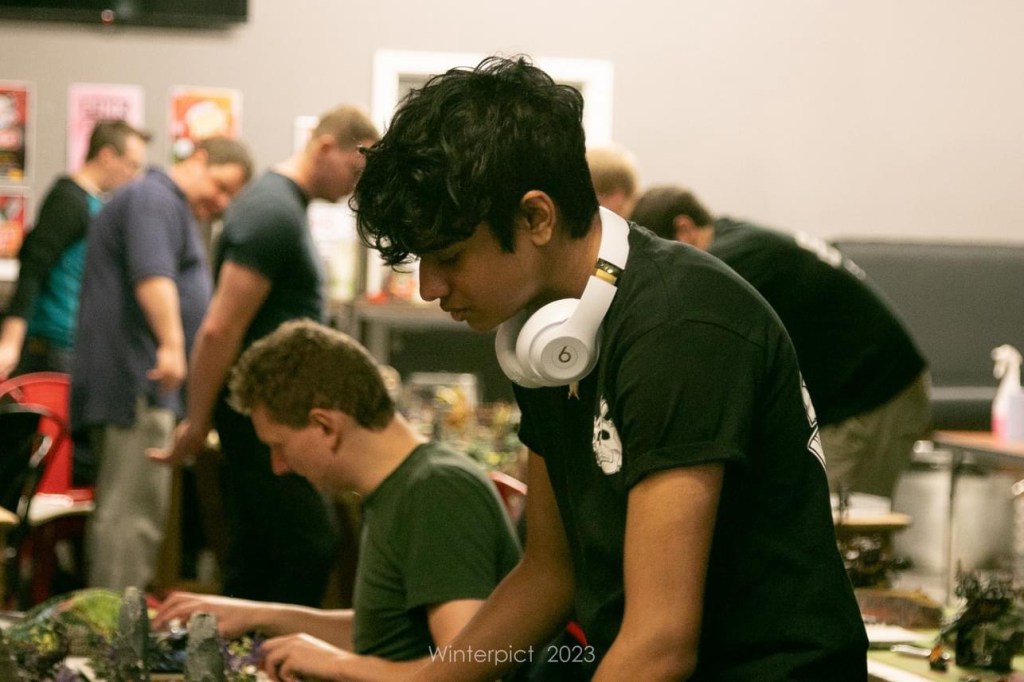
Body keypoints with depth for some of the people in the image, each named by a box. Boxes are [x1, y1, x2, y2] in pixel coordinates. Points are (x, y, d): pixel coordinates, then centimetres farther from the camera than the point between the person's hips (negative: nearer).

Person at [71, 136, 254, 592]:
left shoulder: (176, 212, 27)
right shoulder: (155, 199, -8)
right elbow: (152, 275, -24)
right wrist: (172, 345, -34)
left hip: (141, 388, 11)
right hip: (134, 383, -11)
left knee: (120, 513, 12)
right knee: (134, 516, -15)